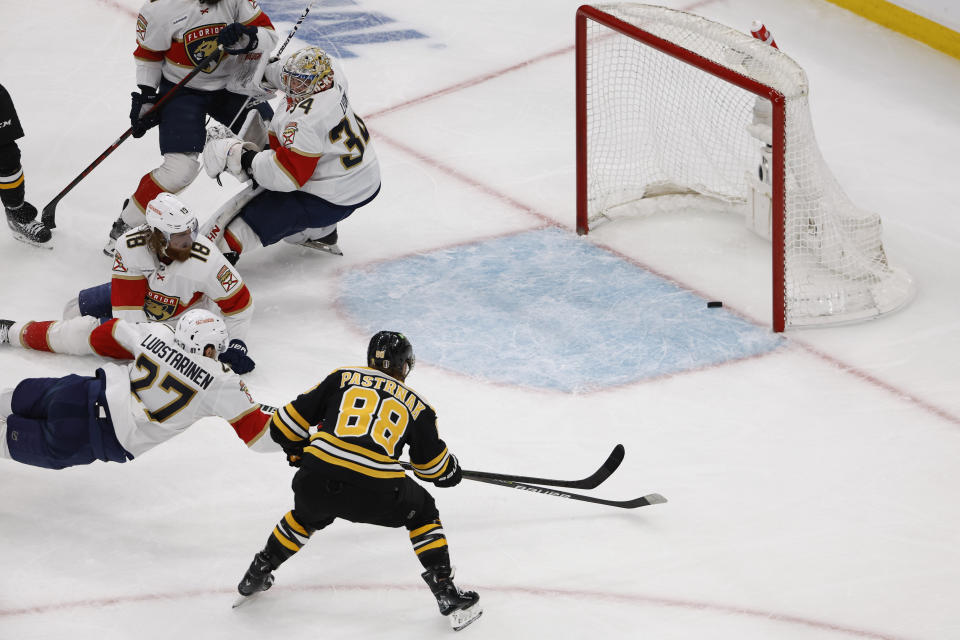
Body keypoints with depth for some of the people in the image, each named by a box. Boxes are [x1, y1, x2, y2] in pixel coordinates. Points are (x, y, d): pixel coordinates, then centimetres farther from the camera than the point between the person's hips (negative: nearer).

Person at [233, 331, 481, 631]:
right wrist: (451, 470, 48)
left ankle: (255, 576, 44)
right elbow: (434, 468, 25)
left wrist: (298, 450, 38)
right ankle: (446, 593, 17)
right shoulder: (416, 404, 18)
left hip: (317, 481, 2)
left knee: (307, 514, 36)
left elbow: (285, 426, 18)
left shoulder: (342, 379, 19)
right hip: (376, 493, -2)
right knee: (422, 512, 26)